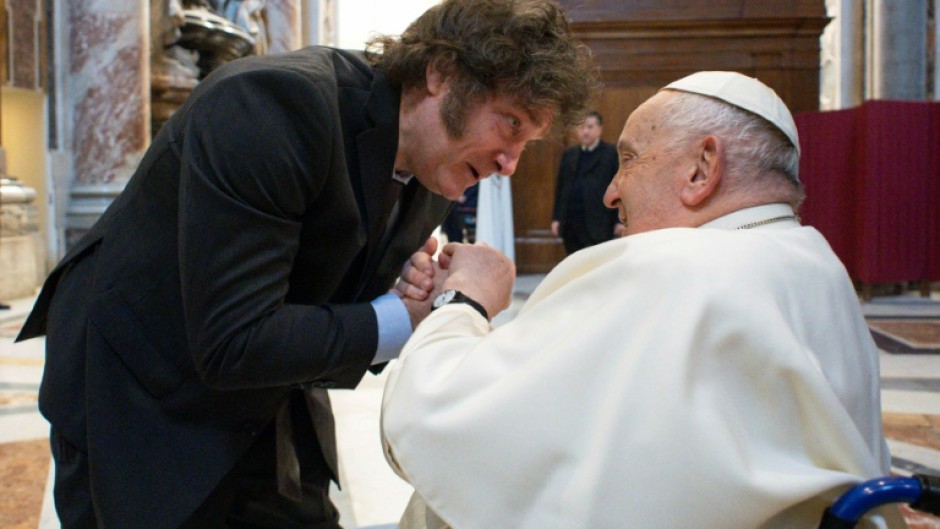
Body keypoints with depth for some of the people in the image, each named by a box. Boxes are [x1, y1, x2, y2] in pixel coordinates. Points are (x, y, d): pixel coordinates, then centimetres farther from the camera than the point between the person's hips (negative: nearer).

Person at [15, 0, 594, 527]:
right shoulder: (272, 102, -28)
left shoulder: (434, 174, -4)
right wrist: (399, 321, -23)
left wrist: (426, 301, -16)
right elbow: (232, 344, -32)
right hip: (139, 410, -6)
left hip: (268, 413, 7)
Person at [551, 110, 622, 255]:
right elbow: (560, 187, 15)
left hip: (597, 224, -5)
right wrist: (556, 218, 9)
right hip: (570, 223, 5)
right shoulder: (568, 154, 15)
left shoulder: (612, 153, 0)